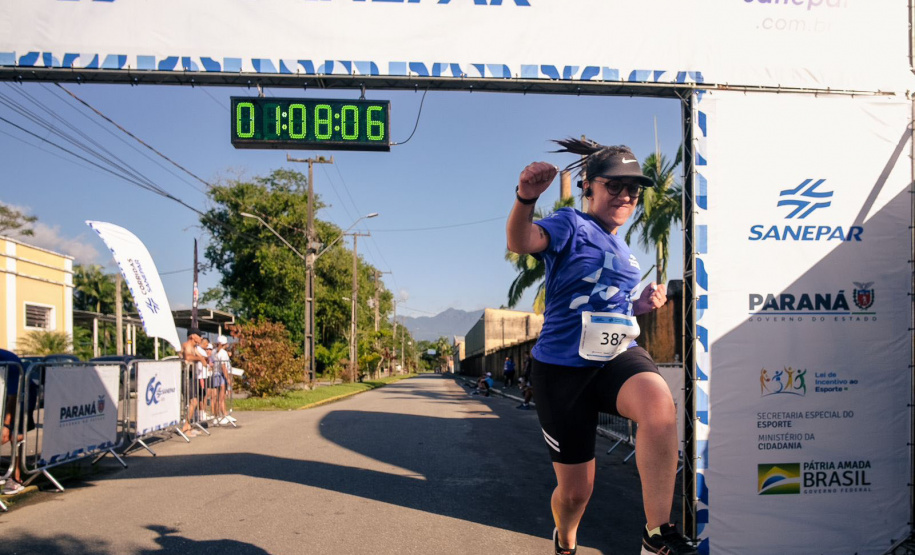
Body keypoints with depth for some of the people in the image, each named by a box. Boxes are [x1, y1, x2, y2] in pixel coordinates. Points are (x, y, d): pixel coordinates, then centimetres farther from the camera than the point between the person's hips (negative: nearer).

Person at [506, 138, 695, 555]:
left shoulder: (623, 251, 19)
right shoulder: (571, 225, -4)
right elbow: (521, 241, -26)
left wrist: (642, 305, 8)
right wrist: (525, 198, -48)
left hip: (618, 355, 5)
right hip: (563, 366, -4)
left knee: (658, 399, -34)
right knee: (575, 490, 4)